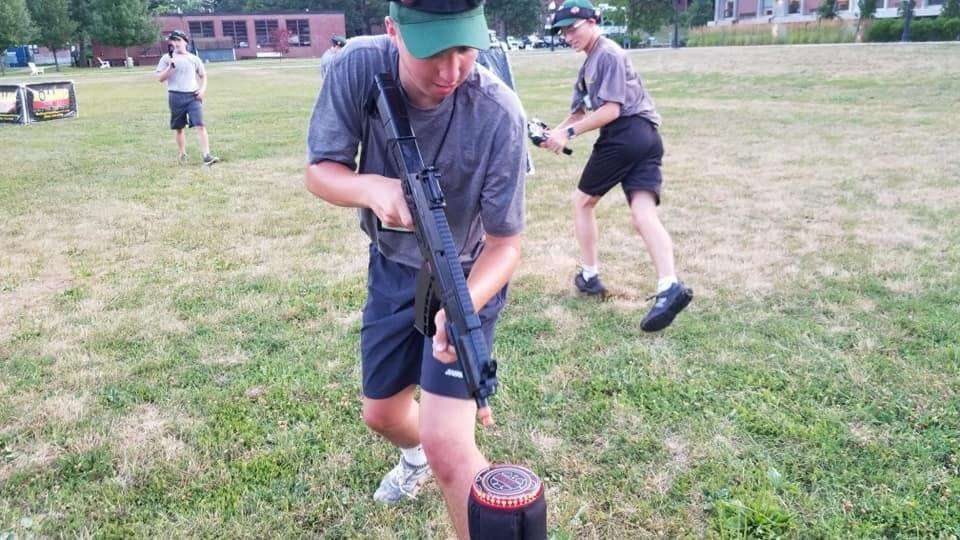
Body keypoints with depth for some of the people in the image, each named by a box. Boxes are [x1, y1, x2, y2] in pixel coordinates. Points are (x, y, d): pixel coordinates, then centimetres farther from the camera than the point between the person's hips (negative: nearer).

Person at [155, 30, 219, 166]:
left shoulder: (194, 58, 8)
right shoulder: (167, 58, 5)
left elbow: (203, 75, 17)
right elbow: (160, 78, 1)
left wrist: (203, 89, 0)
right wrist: (170, 67, -13)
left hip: (193, 96, 0)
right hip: (175, 96, 1)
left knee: (200, 125, -14)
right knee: (179, 128, 10)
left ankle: (207, 155, -19)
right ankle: (182, 154, 26)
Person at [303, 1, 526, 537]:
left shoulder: (498, 112, -29)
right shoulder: (360, 66, -21)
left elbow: (504, 245, -22)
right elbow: (319, 171, -13)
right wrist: (371, 187, -35)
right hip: (392, 268, 4)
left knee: (447, 448, -17)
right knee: (382, 414, 22)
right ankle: (414, 454, 58)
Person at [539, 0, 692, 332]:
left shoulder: (608, 55, -4)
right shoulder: (589, 65, 26)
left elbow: (610, 110, -12)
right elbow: (580, 113, 21)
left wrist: (569, 133, -11)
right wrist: (554, 133, 3)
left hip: (624, 135, -9)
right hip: (645, 139, 9)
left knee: (582, 201, 8)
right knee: (644, 214, -8)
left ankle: (589, 276, 14)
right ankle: (669, 286, -25)